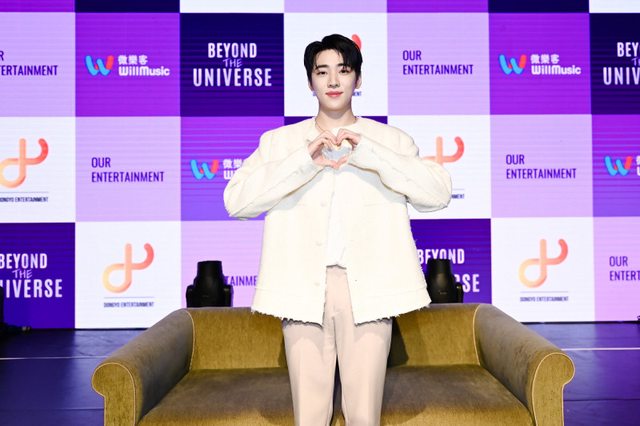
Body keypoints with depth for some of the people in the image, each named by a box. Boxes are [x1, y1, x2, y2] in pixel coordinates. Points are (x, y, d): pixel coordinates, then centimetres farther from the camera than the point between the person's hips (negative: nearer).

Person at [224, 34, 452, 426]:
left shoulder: (391, 140, 10)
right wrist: (304, 161, -14)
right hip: (303, 288, 1)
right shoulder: (280, 141, 10)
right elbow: (236, 200, -4)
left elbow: (439, 192, -5)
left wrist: (368, 154, -14)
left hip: (367, 289, 0)